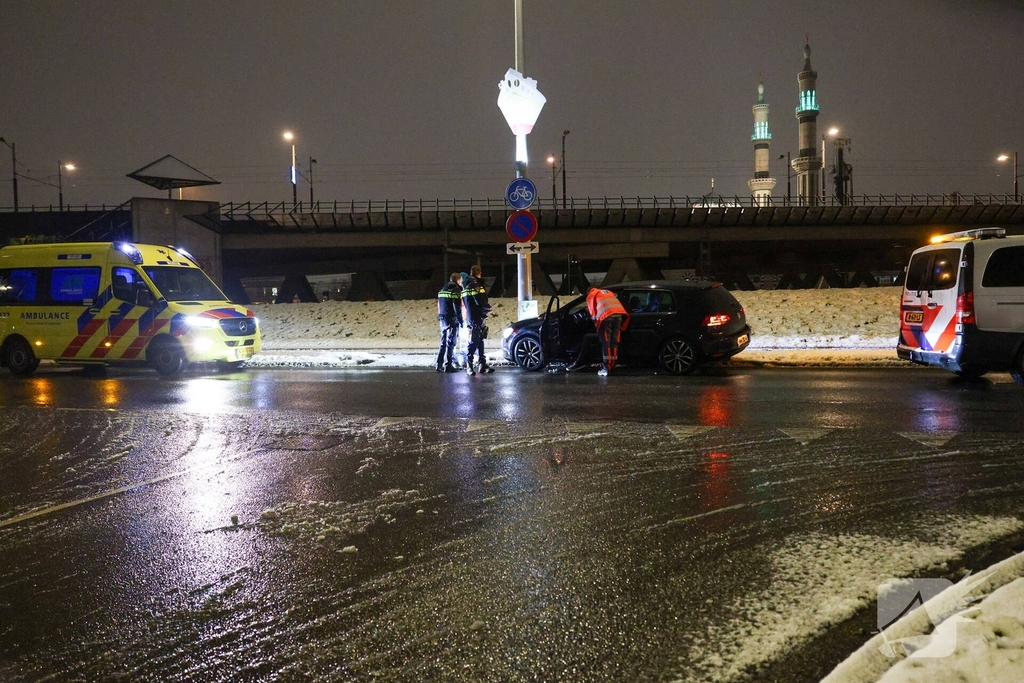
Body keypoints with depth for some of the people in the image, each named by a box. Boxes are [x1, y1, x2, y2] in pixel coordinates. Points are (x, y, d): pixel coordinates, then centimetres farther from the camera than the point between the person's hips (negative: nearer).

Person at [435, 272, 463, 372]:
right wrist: (461, 321, -11)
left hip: (443, 319, 8)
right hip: (452, 319, -8)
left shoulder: (442, 290, 15)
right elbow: (457, 308, -15)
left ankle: (439, 364, 13)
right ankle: (448, 365, -3)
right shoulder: (456, 290, -10)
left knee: (443, 342, 14)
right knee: (451, 342, -3)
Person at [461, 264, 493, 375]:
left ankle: (483, 365, 19)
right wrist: (488, 307, -4)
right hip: (476, 317, -10)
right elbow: (480, 302, -23)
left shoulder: (466, 286, 16)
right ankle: (469, 365, -7)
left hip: (470, 317, 10)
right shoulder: (474, 285, -15)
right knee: (474, 342, -8)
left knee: (480, 341, 14)